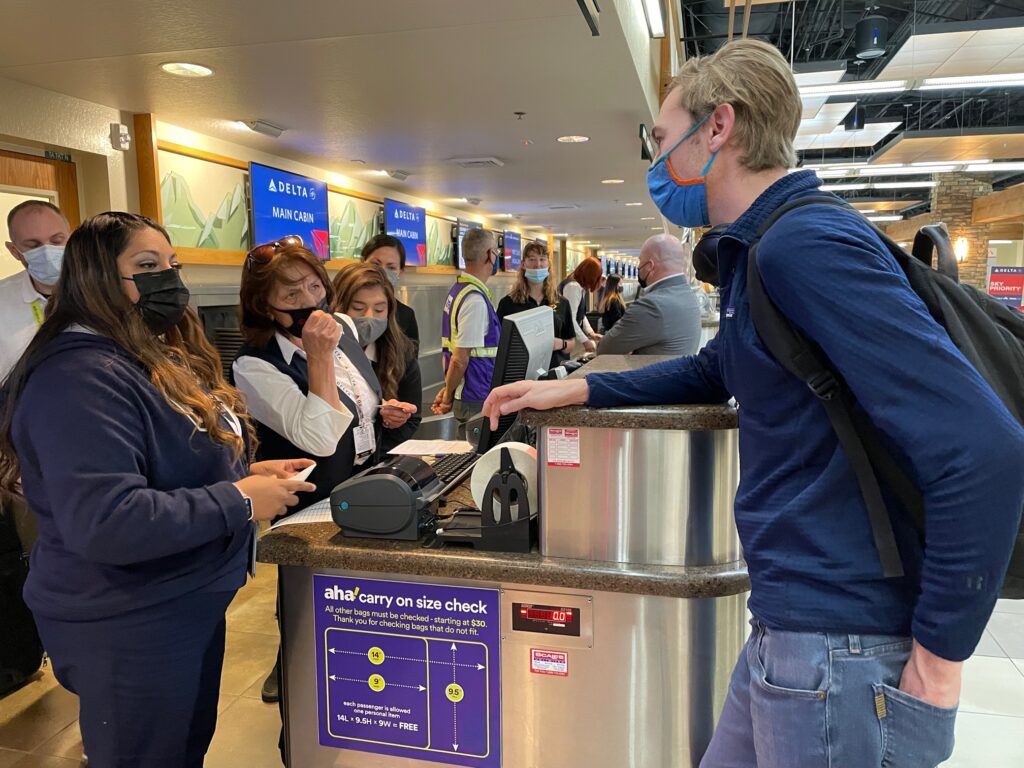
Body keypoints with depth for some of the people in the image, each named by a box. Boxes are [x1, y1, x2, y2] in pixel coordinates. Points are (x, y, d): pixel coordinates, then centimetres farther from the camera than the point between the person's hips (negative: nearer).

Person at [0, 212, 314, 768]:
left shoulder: (163, 358, 9)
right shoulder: (81, 376, -24)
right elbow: (103, 523, -33)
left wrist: (246, 472, 2)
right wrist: (239, 502, -27)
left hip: (190, 603, 9)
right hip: (128, 627, -9)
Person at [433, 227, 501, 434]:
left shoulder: (458, 290, 11)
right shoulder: (475, 300, -19)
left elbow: (451, 349, 13)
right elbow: (460, 359, -19)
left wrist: (448, 390, 12)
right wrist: (448, 396, -5)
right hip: (477, 401, -9)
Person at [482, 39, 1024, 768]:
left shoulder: (807, 245, -20)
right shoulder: (763, 249, 11)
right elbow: (715, 371, 26)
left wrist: (938, 655, -18)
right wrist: (578, 390, 16)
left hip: (839, 642, -9)